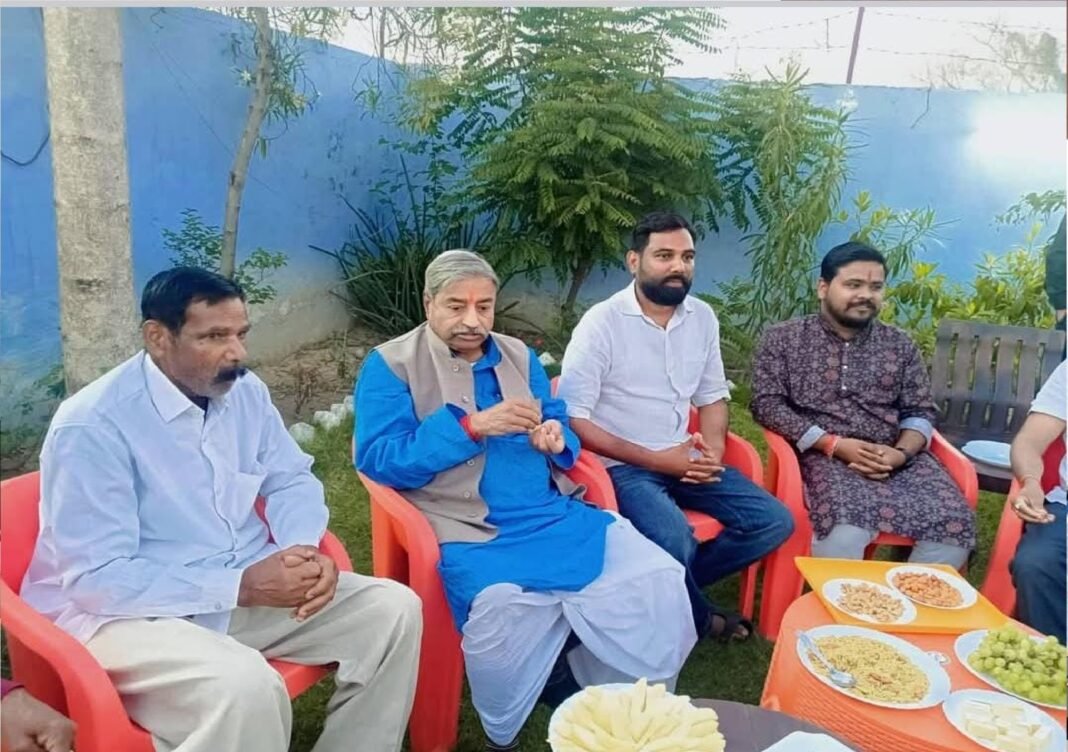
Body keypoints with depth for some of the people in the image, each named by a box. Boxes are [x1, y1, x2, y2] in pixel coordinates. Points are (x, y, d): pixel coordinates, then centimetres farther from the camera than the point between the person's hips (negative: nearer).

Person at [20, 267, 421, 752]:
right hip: (128, 610, -6)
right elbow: (97, 579, -21)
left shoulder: (245, 390, 2)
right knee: (245, 685, -36)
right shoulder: (92, 426, -19)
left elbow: (290, 478, 9)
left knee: (394, 609, -8)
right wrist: (242, 586, -27)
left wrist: (306, 548, -14)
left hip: (247, 586, 7)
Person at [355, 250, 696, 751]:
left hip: (555, 515, 6)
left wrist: (555, 437, -6)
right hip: (475, 532, -5)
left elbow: (561, 427, 21)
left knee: (657, 578, -11)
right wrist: (472, 427, -17)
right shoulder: (390, 365, 2)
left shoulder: (518, 356, 19)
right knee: (507, 613, -35)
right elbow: (376, 458, -9)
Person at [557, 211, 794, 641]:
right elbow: (573, 419, -16)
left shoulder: (702, 317, 6)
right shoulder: (602, 323, -13)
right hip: (623, 466, -6)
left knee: (774, 521, -5)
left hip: (684, 460, 7)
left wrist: (713, 451, -6)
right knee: (674, 539, -31)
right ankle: (700, 617, 2)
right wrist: (655, 460, -17)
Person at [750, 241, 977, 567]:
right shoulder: (783, 339, 5)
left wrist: (901, 452, -9)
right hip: (825, 457, -4)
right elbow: (767, 404, -3)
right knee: (845, 529, -34)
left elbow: (920, 411, 13)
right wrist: (834, 444, -13)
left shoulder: (900, 345, 16)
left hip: (898, 459, 4)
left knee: (955, 522, -20)